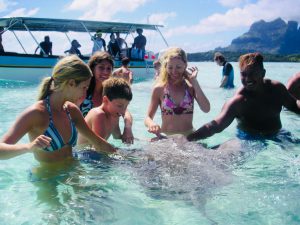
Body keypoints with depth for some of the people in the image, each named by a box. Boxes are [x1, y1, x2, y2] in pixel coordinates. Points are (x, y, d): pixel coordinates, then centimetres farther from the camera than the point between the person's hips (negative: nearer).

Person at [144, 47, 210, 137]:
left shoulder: (191, 87, 2)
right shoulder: (159, 89, 0)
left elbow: (206, 109, -12)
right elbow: (148, 118, 2)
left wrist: (194, 81, -9)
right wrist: (151, 124, -22)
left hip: (188, 137, 1)